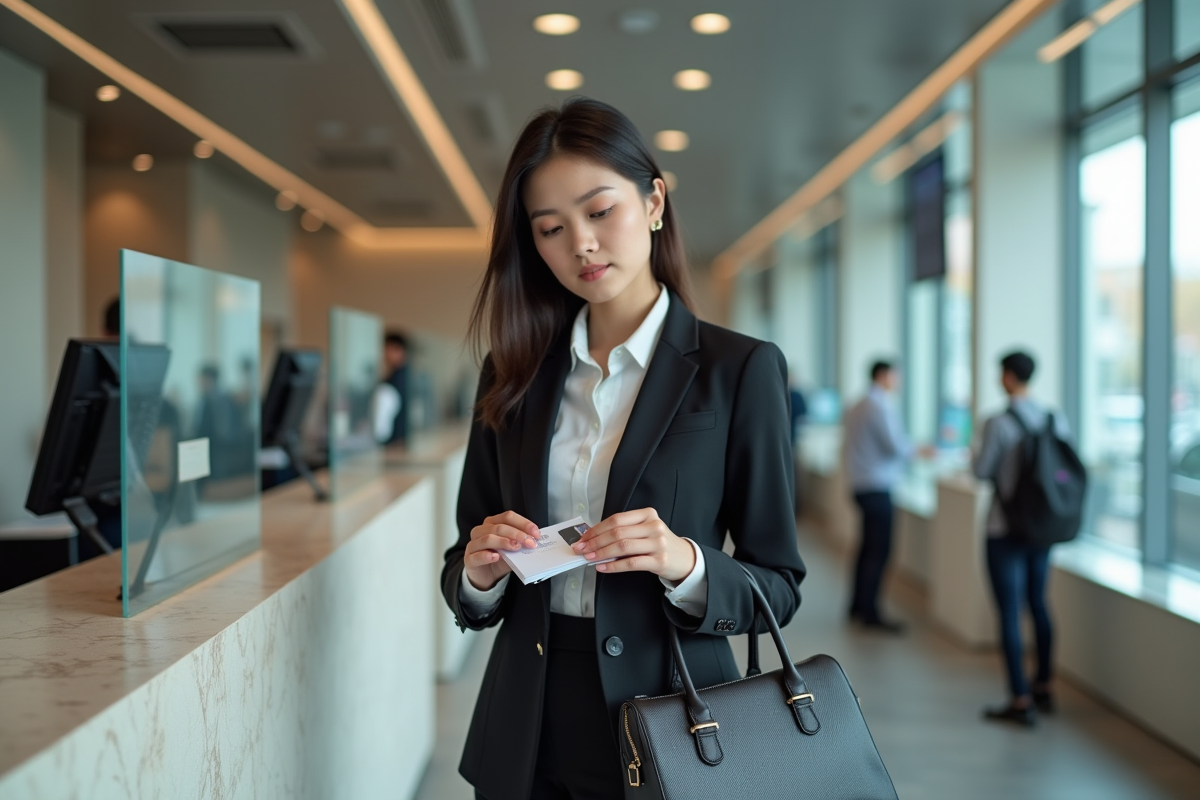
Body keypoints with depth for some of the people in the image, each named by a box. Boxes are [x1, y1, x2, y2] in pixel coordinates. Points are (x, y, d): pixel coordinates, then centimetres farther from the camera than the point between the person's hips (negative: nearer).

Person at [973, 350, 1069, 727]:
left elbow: (981, 471, -11)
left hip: (1005, 530, -6)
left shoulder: (999, 424, -17)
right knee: (1038, 603, 19)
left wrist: (974, 458, 11)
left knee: (1009, 613, 0)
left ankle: (1021, 701, 4)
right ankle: (1043, 688, 30)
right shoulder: (1057, 420, 0)